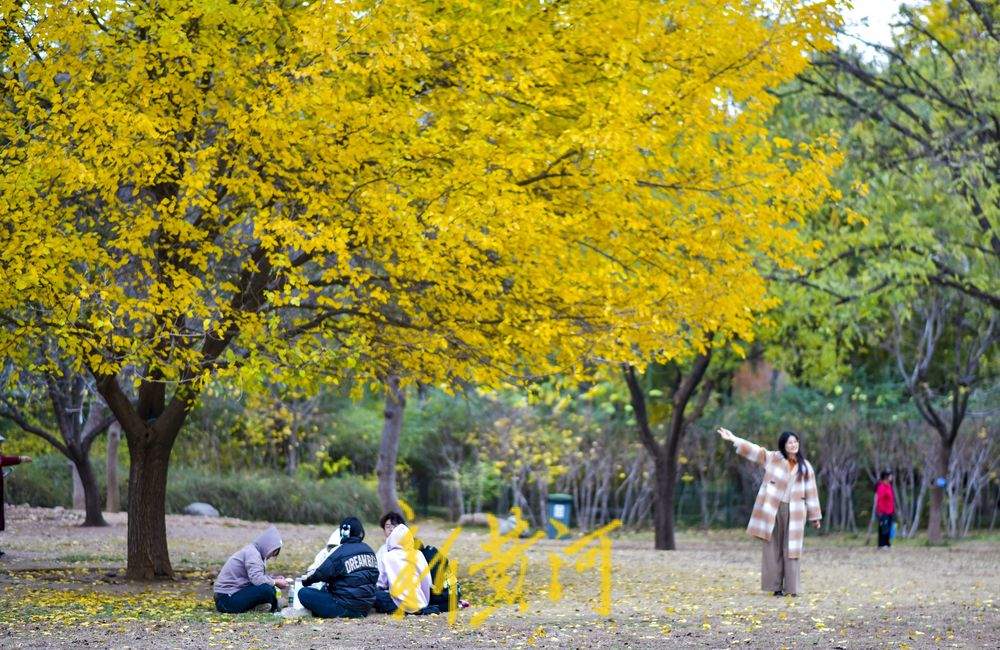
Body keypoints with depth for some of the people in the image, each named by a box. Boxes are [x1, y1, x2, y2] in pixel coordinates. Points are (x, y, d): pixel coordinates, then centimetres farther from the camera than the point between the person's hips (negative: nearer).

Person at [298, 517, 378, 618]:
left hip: (346, 608, -8)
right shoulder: (369, 551, 6)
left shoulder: (341, 552, -14)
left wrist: (305, 582, 12)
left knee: (303, 593, -8)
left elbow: (321, 573, -7)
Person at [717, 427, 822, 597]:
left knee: (791, 550, 0)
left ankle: (791, 588, 3)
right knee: (773, 548, 0)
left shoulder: (805, 467, 9)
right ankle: (776, 586, 4)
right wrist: (733, 439, -15)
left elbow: (810, 492, 10)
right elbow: (753, 450, -4)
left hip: (793, 513, 1)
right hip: (773, 510, -1)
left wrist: (815, 516, 10)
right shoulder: (773, 458, 5)